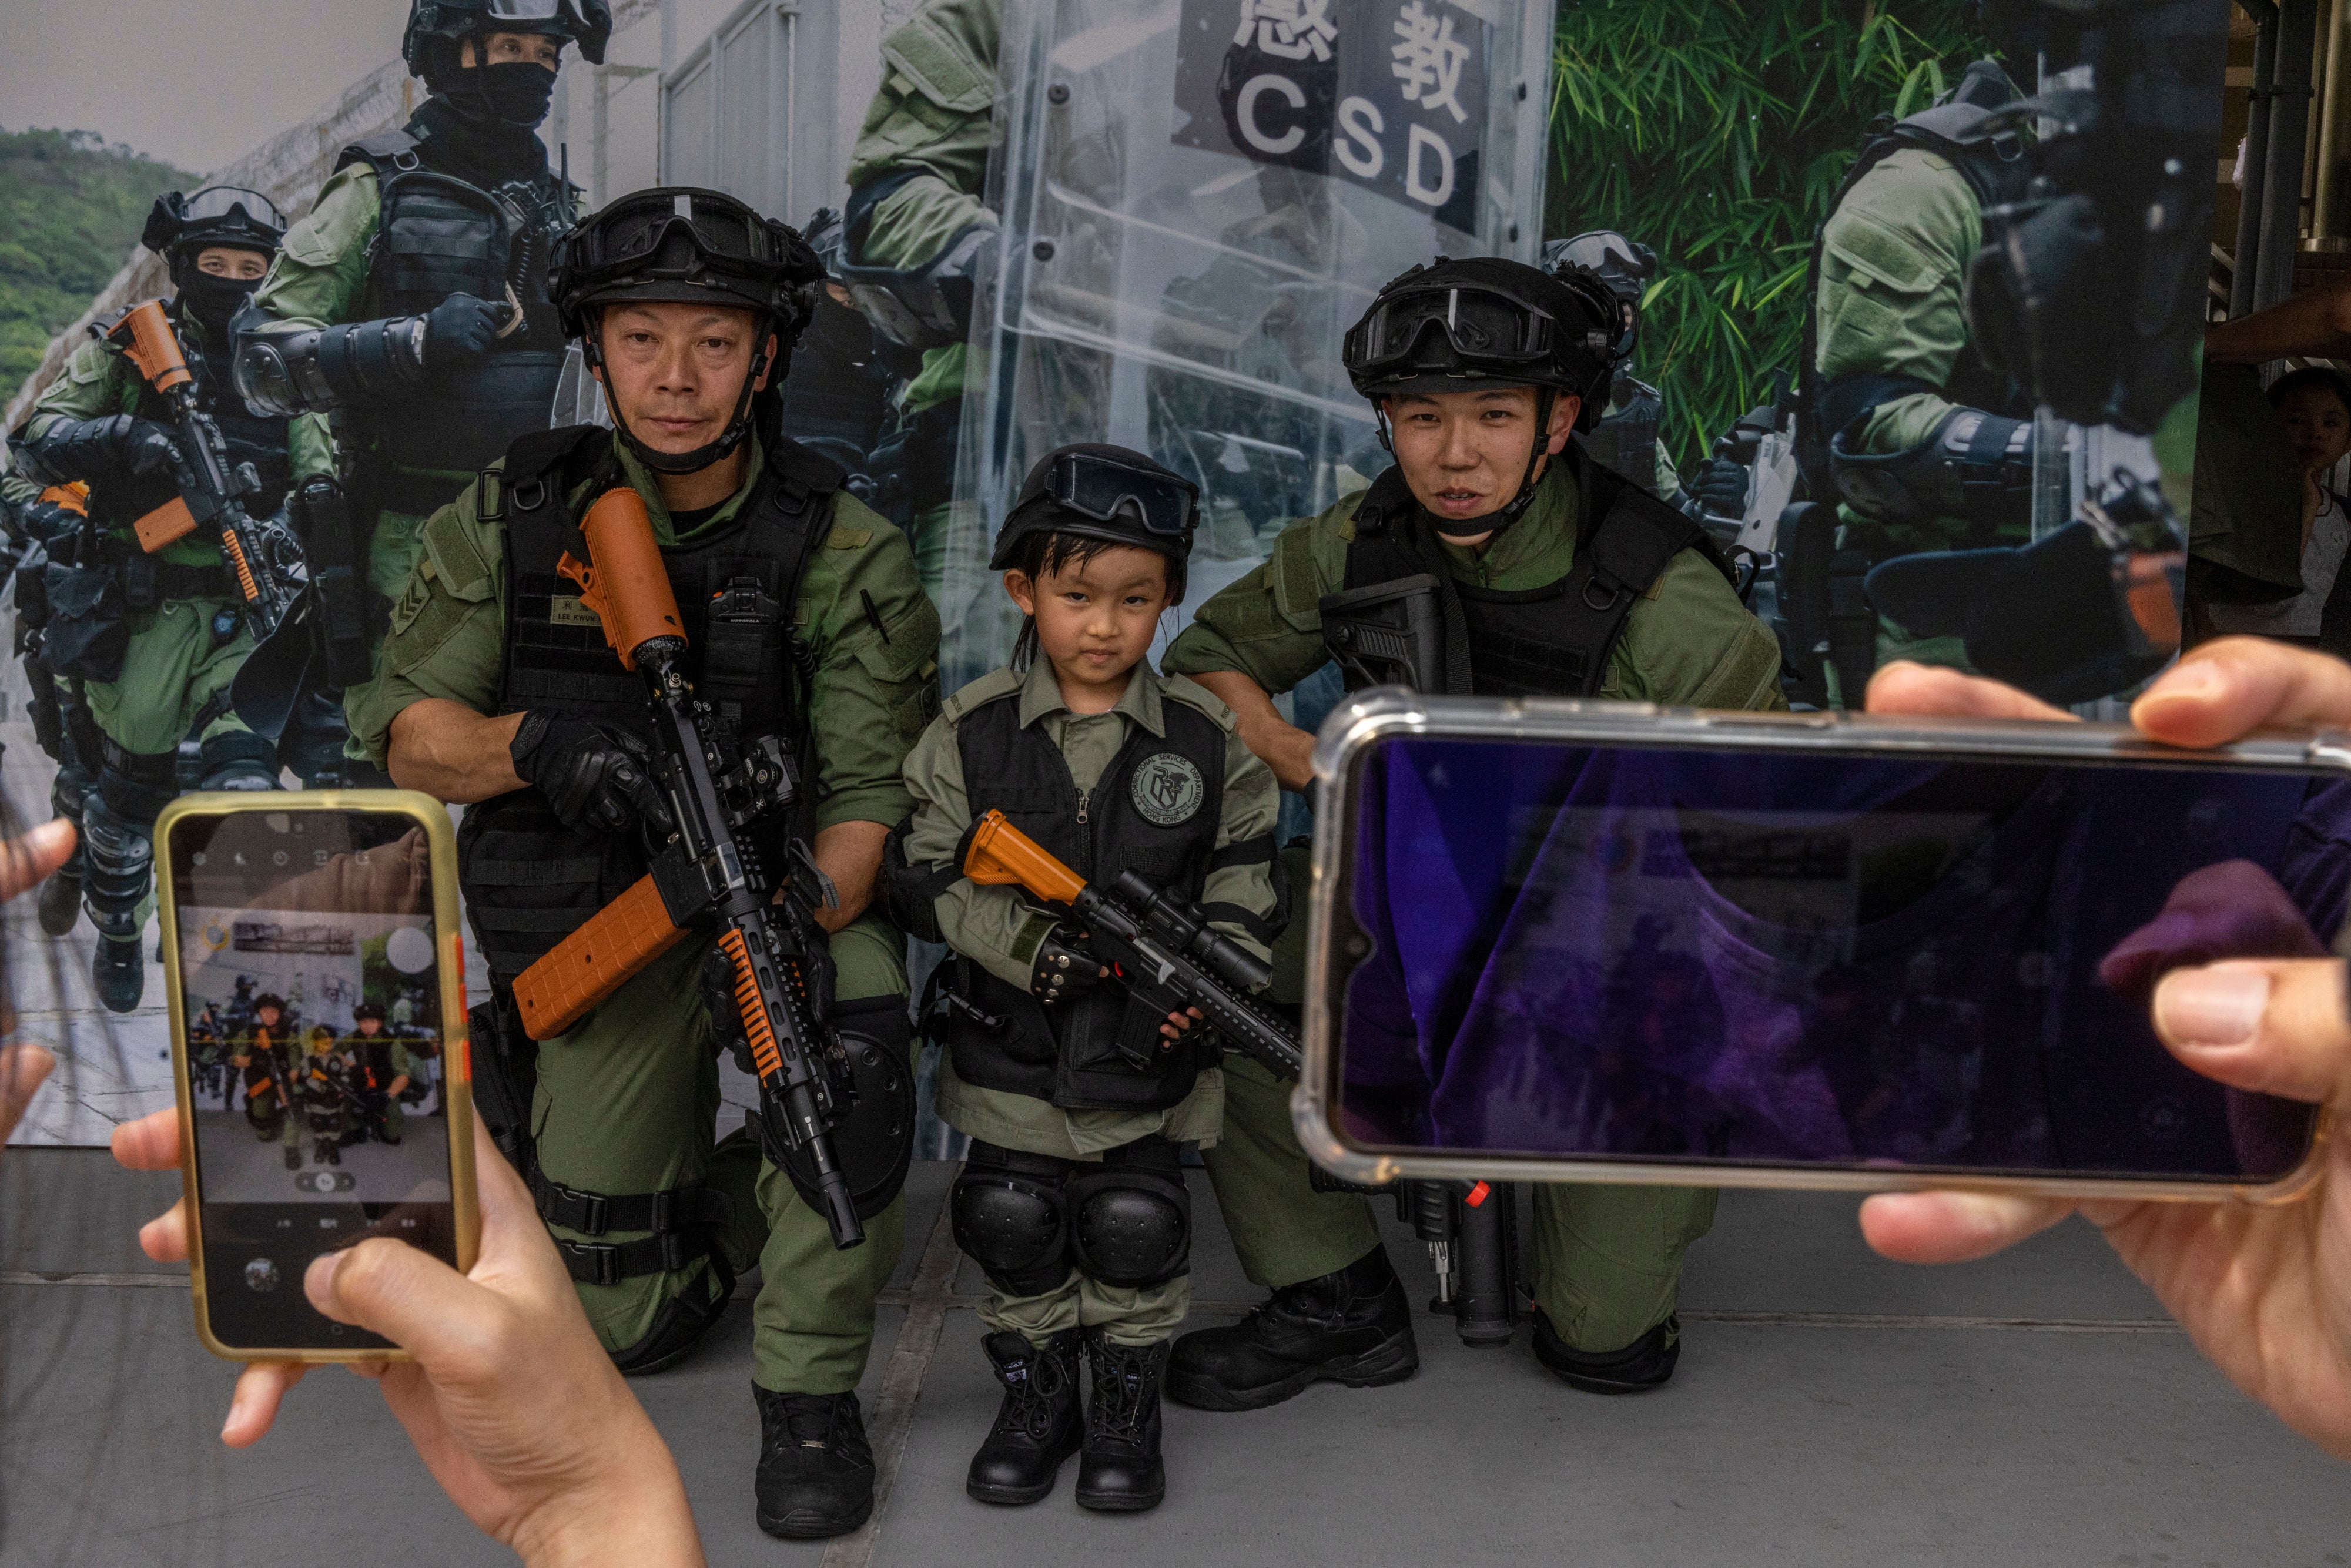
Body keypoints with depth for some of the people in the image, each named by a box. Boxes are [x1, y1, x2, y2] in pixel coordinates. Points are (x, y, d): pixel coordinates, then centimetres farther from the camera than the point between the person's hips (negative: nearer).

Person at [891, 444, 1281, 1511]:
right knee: (1011, 1226, 11)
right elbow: (927, 878, -7)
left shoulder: (1203, 737, -3)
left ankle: (1128, 1406, 29)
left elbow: (1246, 873, 3)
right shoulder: (969, 733, -6)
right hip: (1009, 1051, 1)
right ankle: (1033, 1399, 32)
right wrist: (1027, 945, -20)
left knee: (1136, 1227, 7)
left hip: (1149, 1056, 0)